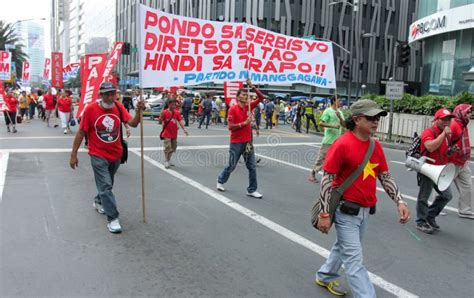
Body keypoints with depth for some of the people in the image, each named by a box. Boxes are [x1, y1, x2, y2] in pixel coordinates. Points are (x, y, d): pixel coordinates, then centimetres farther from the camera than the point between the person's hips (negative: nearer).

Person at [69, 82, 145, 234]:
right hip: (98, 156, -4)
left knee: (107, 184, 23)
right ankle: (112, 218, -2)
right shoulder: (91, 109, -14)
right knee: (105, 186, -9)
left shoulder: (118, 107, -4)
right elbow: (81, 132, -9)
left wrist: (139, 111, -32)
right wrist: (73, 154, -8)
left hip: (116, 154, 5)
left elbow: (133, 123, -13)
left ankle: (98, 201, 50)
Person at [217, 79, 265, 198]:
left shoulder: (249, 106, 5)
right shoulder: (233, 109, -11)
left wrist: (252, 86, -7)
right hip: (236, 143, -5)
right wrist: (244, 123, -21)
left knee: (252, 167, 3)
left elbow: (261, 97, 3)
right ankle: (221, 180, 35)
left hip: (248, 142, 5)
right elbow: (230, 127, -16)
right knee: (232, 166, 10)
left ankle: (252, 190, 11)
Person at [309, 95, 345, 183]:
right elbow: (321, 123, -16)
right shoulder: (328, 111, -8)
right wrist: (333, 126, -22)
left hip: (337, 141, 7)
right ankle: (312, 175, 9)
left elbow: (344, 125, 7)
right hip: (328, 140, -7)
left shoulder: (340, 112, 14)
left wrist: (340, 117, -10)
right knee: (322, 157, -2)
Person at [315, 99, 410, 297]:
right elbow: (327, 180, -18)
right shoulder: (342, 144, -19)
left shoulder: (376, 146, 3)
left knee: (344, 247, 24)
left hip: (365, 210, 8)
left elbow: (385, 177, 10)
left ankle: (325, 277, 46)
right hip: (346, 210, -8)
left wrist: (399, 201, -2)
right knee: (354, 259, -1)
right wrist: (324, 214, -18)